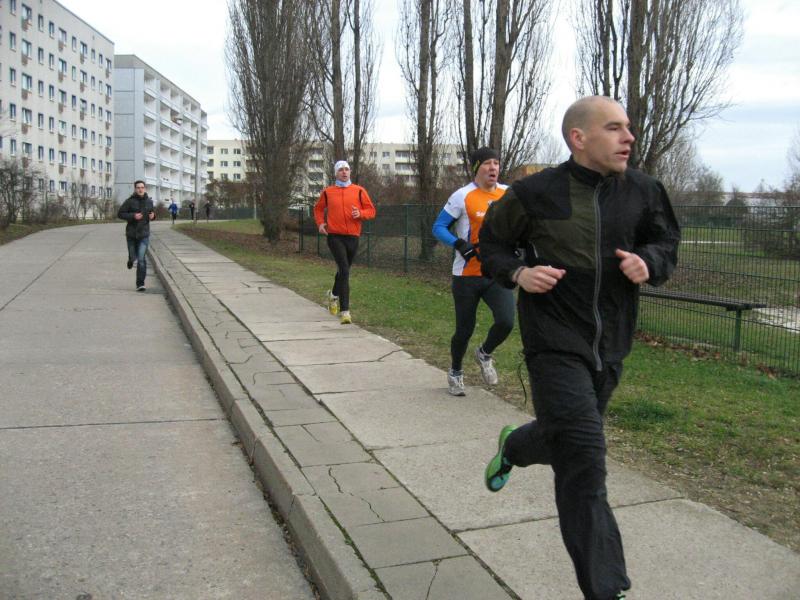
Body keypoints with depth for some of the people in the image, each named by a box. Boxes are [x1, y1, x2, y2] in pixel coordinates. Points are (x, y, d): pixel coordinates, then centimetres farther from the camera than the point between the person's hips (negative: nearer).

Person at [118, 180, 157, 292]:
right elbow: (120, 214, -5)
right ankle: (131, 259, 55)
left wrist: (153, 215, -4)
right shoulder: (129, 201, -7)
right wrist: (133, 216, -20)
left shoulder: (149, 201, 3)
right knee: (133, 256, 14)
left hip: (144, 234, 0)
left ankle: (140, 284, -7)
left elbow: (153, 211, 20)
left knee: (142, 259, -11)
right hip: (131, 234, 0)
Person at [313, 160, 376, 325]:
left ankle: (334, 294, 48)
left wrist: (360, 214, -14)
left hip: (353, 237, 3)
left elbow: (371, 210, 7)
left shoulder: (359, 191, 6)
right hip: (334, 236, -2)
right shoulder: (328, 192, 6)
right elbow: (318, 208, 21)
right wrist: (320, 223, 4)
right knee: (344, 270, -17)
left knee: (344, 270, 17)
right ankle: (345, 311, -17)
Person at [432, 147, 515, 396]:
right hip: (467, 275, -3)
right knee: (465, 330, 5)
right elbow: (439, 227, -8)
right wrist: (460, 244, -23)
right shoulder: (463, 196, -9)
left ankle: (484, 354, 19)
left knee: (506, 321, -15)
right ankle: (455, 372, 35)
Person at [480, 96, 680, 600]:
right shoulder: (536, 193, -9)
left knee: (565, 439, 21)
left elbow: (666, 243, 14)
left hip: (611, 344, 5)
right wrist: (517, 273, -15)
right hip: (556, 342, -5)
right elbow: (491, 243, 5)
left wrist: (648, 262, -8)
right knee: (584, 458, -11)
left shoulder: (642, 191, 1)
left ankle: (512, 446, 57)